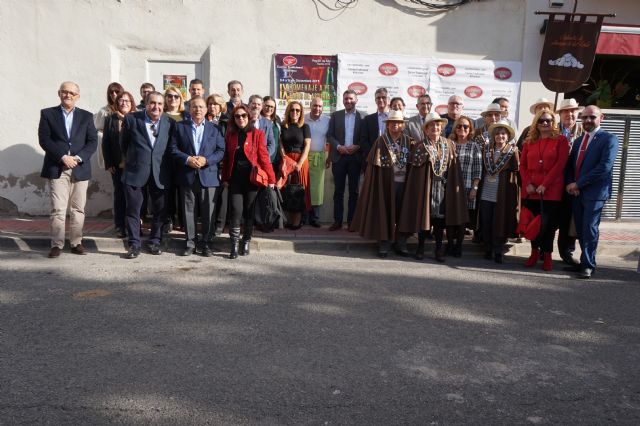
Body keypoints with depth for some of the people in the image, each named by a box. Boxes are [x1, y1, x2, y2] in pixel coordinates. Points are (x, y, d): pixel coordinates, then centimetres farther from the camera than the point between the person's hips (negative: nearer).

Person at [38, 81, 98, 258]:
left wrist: (78, 157, -11)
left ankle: (76, 243, 14)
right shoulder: (47, 114, 8)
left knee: (78, 209, 6)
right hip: (57, 169, -2)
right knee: (57, 209, -5)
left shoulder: (86, 116, 12)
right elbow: (44, 139, -1)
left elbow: (92, 141, 4)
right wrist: (62, 157, -14)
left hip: (80, 169, 2)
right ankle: (57, 245, 2)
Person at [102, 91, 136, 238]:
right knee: (119, 195, 5)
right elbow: (106, 143, 5)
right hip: (117, 165, 1)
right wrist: (108, 164, -3)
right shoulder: (110, 119, 6)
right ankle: (120, 227, 12)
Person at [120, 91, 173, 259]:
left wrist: (166, 167, 8)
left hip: (160, 173, 2)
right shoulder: (131, 119, -2)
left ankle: (155, 241, 22)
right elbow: (123, 144, 10)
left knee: (159, 210, 8)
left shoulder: (169, 123, 3)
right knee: (133, 209, 2)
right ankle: (134, 244, 11)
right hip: (135, 171, -1)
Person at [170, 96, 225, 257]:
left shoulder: (214, 128, 10)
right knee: (189, 211, 6)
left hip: (209, 176, 0)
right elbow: (174, 149, 2)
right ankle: (190, 242, 15)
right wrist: (187, 159, -14)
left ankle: (207, 243, 13)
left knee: (208, 212, 3)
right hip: (187, 176, 0)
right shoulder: (179, 126, 9)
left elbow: (221, 151, 3)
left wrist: (206, 160, -13)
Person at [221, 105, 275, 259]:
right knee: (236, 212, -5)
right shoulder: (230, 135, 10)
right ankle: (234, 245, 3)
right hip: (235, 179, 2)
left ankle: (245, 243, 20)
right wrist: (225, 178, 3)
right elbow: (226, 158, 10)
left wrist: (271, 179, -9)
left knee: (249, 213, 6)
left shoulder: (257, 134, 0)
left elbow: (263, 157, -5)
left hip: (252, 178, -1)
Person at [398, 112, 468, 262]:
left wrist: (453, 186, 1)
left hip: (442, 187, 3)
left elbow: (453, 168, 6)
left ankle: (439, 249, 17)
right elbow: (414, 168, -4)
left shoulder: (449, 145, 6)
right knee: (423, 216, 3)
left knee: (440, 217, 7)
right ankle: (420, 248, 17)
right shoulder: (420, 147, -3)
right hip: (425, 186, -2)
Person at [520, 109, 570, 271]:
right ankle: (535, 252, 20)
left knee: (548, 224, -1)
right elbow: (523, 165, 9)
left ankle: (547, 255, 13)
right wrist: (527, 184, -5)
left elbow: (560, 164, -8)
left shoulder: (561, 140, 1)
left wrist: (544, 185, -14)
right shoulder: (529, 141, 11)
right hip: (530, 190, 3)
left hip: (551, 190, -3)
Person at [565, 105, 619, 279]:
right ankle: (585, 261, 19)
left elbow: (605, 166, -16)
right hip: (576, 192, 6)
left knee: (589, 229, -5)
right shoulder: (578, 141, 18)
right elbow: (570, 165, 17)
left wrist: (578, 184, -15)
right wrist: (570, 184, -3)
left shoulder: (609, 139, -4)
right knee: (580, 230, 9)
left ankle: (588, 265, 5)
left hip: (595, 192, -6)